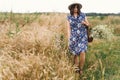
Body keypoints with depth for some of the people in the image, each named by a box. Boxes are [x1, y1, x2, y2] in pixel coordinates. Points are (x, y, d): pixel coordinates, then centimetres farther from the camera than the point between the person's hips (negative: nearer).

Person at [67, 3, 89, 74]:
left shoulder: (83, 15, 0)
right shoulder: (69, 17, 0)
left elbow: (88, 24, 10)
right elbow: (69, 29, 0)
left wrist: (85, 23, -14)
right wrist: (69, 40, -6)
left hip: (82, 36, 0)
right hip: (74, 37, 1)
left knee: (82, 53, -13)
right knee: (76, 53, 4)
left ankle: (81, 69, 6)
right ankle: (76, 69, 23)